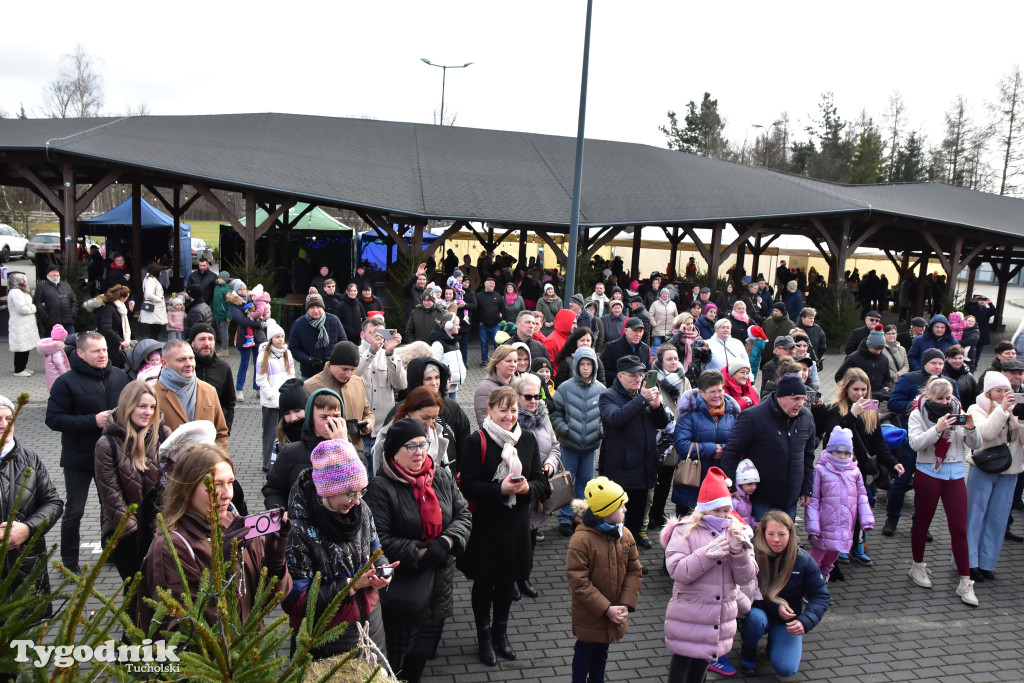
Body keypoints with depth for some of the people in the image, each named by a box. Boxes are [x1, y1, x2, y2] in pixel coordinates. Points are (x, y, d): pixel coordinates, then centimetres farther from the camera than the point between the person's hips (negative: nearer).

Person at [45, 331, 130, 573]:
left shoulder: (120, 376, -1)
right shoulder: (66, 382, -13)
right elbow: (54, 419, -16)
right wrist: (93, 421, -24)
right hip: (79, 459, -4)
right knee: (74, 511, 8)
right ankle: (69, 562, 22)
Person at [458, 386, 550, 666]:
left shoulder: (527, 439, 2)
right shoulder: (477, 441, -13)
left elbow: (542, 482, 5)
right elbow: (468, 485, -15)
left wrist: (527, 487, -17)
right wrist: (500, 488, -27)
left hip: (516, 524, 4)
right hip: (485, 524, -4)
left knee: (507, 580, 18)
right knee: (484, 582, 11)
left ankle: (500, 633, 38)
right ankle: (484, 637, 31)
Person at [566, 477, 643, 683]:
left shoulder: (625, 536, -6)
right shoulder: (581, 540, -25)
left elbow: (635, 571, -1)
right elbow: (579, 582, -24)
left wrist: (626, 604, -12)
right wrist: (606, 609, -23)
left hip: (614, 614, 5)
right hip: (588, 615, -5)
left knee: (601, 651, 24)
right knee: (584, 652, 14)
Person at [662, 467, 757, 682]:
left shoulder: (736, 532, 3)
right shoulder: (685, 531, -11)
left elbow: (746, 577, -3)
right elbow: (676, 570, -20)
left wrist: (739, 551, -20)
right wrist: (708, 554, -28)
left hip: (720, 619, 4)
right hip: (689, 614, -4)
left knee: (702, 661, 20)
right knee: (682, 661, 10)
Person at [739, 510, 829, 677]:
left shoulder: (804, 561, -11)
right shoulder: (752, 555, -19)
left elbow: (821, 597, -4)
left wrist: (805, 622, -19)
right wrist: (775, 606, -23)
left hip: (787, 621, 2)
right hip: (759, 613, -1)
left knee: (786, 669, -19)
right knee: (755, 617, -37)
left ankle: (774, 643, 19)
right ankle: (748, 651, -2)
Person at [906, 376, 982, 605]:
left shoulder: (958, 413, 4)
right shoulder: (918, 414, -4)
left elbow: (976, 445, 1)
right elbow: (915, 443, -17)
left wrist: (971, 429, -18)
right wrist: (938, 429, -28)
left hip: (955, 475, 2)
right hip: (928, 474, -2)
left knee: (959, 528, 0)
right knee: (922, 523, 11)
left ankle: (965, 583, 5)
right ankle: (917, 567, 30)